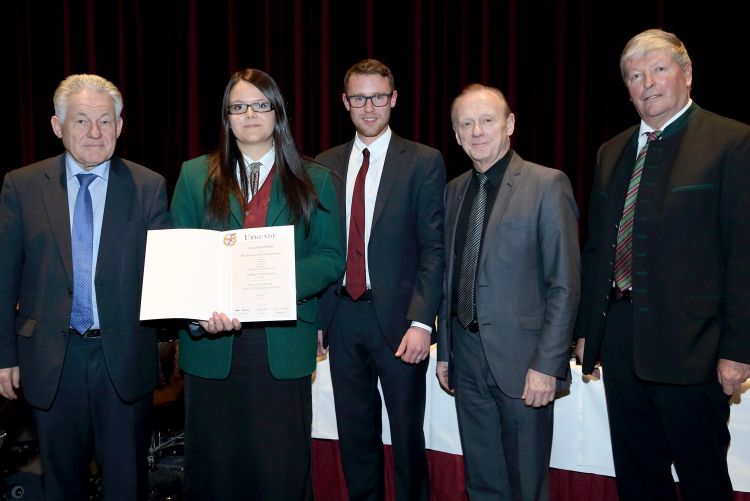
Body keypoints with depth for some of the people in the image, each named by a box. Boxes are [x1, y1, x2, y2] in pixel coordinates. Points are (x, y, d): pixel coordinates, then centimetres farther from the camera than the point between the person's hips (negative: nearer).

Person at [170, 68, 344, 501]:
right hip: (212, 342, 1)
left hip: (284, 344, -1)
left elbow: (331, 258, 0)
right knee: (214, 464, 10)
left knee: (282, 464, 4)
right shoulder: (195, 176, 10)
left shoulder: (315, 181, 7)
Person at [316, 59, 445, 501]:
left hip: (396, 316, -3)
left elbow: (434, 248, -7)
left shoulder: (424, 162, -3)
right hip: (342, 315, 4)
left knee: (407, 434, 9)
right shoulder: (326, 165, 9)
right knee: (355, 436, 15)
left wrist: (421, 321, -15)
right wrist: (315, 312, 2)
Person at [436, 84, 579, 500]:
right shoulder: (454, 191, 11)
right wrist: (445, 351, 13)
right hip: (466, 360, 6)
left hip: (521, 360, -5)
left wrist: (547, 365, -15)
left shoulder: (547, 185, -8)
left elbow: (565, 285, -11)